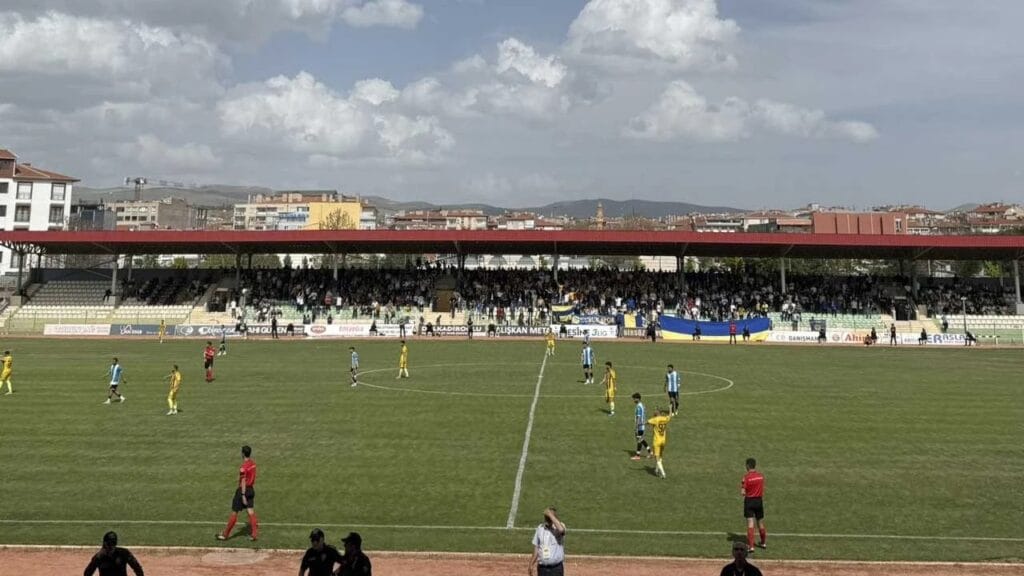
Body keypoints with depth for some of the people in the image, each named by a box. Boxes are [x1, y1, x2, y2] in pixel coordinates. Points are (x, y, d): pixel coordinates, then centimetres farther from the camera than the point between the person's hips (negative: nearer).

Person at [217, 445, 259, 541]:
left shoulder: (243, 467, -20)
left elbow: (243, 482, -20)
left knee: (234, 513, 4)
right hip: (251, 490, 7)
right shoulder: (253, 464, 4)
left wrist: (243, 495, -19)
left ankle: (225, 534, 15)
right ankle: (254, 534, 5)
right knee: (251, 511, 7)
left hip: (243, 490, -7)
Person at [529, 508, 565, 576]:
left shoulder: (559, 526, -9)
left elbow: (561, 529, -36)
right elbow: (536, 548, 12)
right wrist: (531, 564, 10)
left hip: (556, 568, -4)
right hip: (542, 567, 4)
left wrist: (550, 515, -29)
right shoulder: (540, 528, 6)